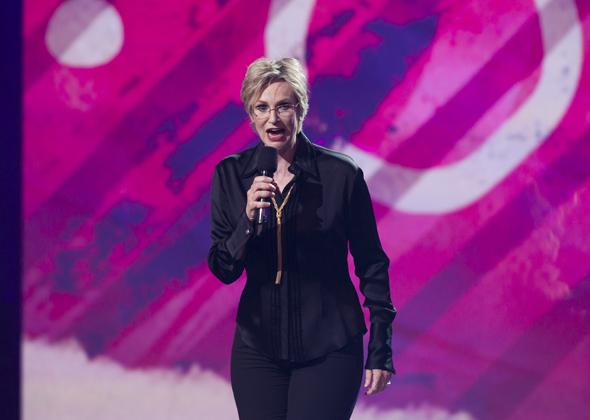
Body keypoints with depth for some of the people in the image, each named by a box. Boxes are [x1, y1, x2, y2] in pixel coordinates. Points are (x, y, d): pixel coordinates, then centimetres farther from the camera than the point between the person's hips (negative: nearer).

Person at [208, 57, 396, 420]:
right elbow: (223, 270, -1)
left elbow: (372, 265, 0)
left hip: (328, 349, -3)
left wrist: (380, 350, -1)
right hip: (258, 346, 3)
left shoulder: (341, 174, -7)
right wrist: (248, 219, -19)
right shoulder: (231, 175, 1)